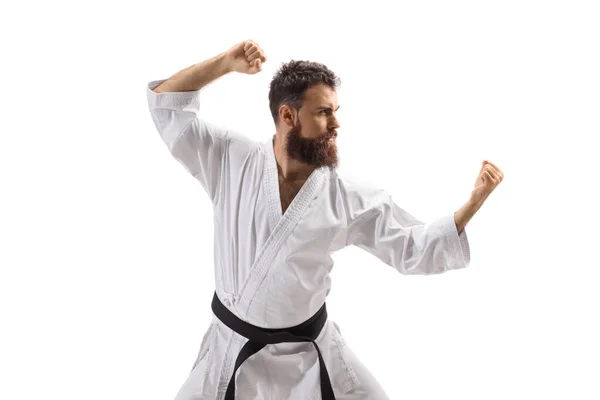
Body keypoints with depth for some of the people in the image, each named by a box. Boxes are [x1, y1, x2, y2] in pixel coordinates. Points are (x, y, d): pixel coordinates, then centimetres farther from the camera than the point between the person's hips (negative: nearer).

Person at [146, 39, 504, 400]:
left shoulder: (348, 197, -11)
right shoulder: (231, 160, -11)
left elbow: (414, 249, -7)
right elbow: (166, 103, -10)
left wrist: (474, 203, -16)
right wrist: (226, 63, -21)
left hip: (309, 350, 1)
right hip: (233, 348, 0)